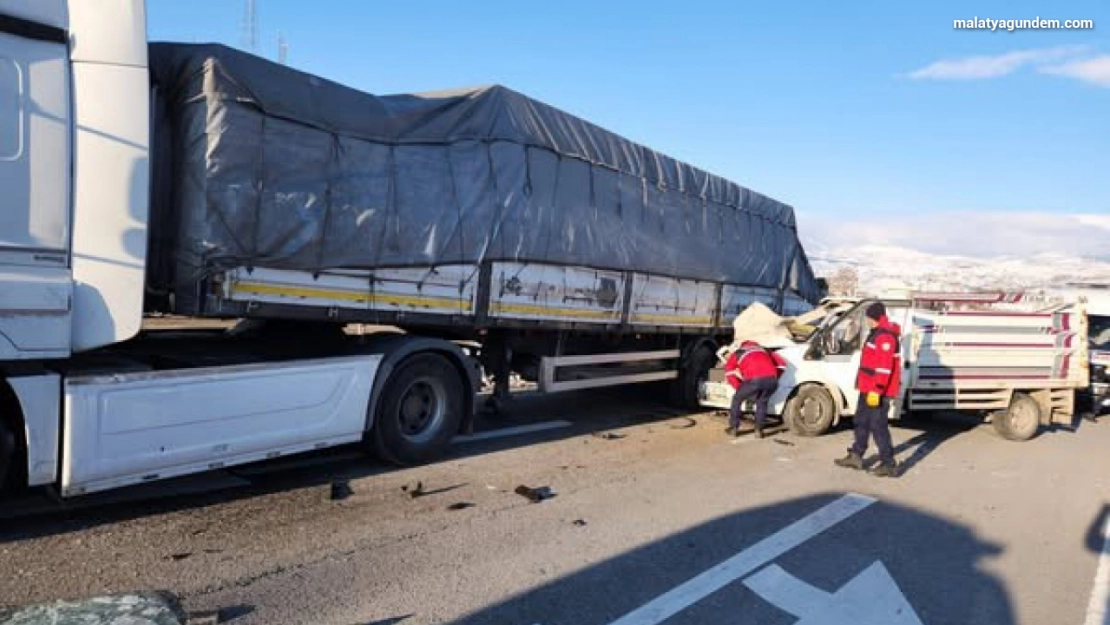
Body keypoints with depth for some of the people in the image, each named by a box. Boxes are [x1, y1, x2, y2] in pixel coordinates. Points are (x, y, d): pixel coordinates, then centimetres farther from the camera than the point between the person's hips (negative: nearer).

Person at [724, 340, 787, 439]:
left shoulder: (738, 354, 31)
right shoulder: (764, 351, 38)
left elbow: (729, 372, 20)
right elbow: (782, 363, 32)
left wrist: (740, 388, 24)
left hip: (754, 380, -3)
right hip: (771, 379, 3)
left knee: (737, 399, 23)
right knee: (762, 402, 30)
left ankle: (734, 428, 24)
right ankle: (759, 430, 24)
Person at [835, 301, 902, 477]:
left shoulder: (885, 336, -19)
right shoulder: (878, 333, 16)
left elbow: (885, 366, -26)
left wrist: (877, 390, -28)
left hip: (877, 391, -11)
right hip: (869, 388, 11)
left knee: (878, 425, -7)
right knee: (861, 421, 17)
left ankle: (888, 464, -1)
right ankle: (856, 456, 28)